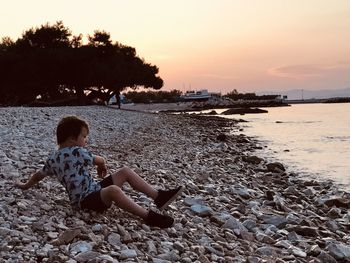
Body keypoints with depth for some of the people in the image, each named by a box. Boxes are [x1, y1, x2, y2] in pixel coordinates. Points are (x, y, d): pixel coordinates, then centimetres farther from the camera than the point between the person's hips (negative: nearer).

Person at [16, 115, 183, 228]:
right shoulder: (77, 152, -14)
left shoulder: (54, 158, 11)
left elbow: (39, 175, 22)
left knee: (126, 172, 5)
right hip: (86, 200, -10)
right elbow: (100, 160, 1)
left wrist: (26, 185, 41)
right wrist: (102, 166, 25)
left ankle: (159, 197, -4)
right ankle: (149, 216, -43)